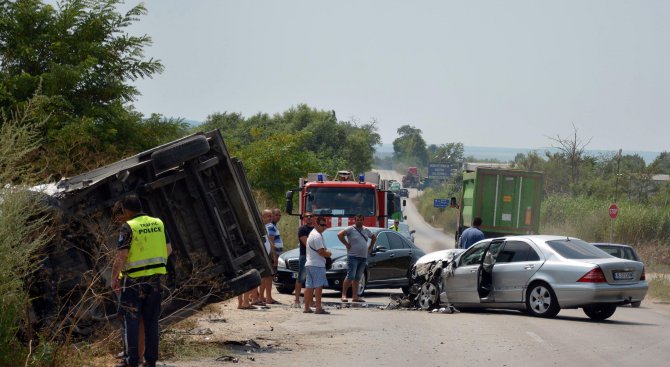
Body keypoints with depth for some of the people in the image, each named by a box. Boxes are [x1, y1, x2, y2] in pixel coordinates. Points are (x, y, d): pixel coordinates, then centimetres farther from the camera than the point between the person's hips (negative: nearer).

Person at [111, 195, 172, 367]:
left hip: (134, 280, -5)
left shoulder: (128, 227, -12)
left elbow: (121, 256, -17)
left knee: (131, 320, 5)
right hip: (154, 278, 5)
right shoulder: (158, 223, 4)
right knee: (151, 320, 12)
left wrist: (114, 279, -6)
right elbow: (168, 249, 12)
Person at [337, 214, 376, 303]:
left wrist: (370, 248, 19)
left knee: (357, 278, 7)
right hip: (353, 256, -6)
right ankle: (343, 295, -7)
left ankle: (355, 296, 8)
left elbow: (374, 237, 31)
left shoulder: (366, 230, 15)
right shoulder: (350, 229, -5)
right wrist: (346, 244, -13)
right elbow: (340, 235, -16)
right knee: (350, 277, -12)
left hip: (363, 258, 6)